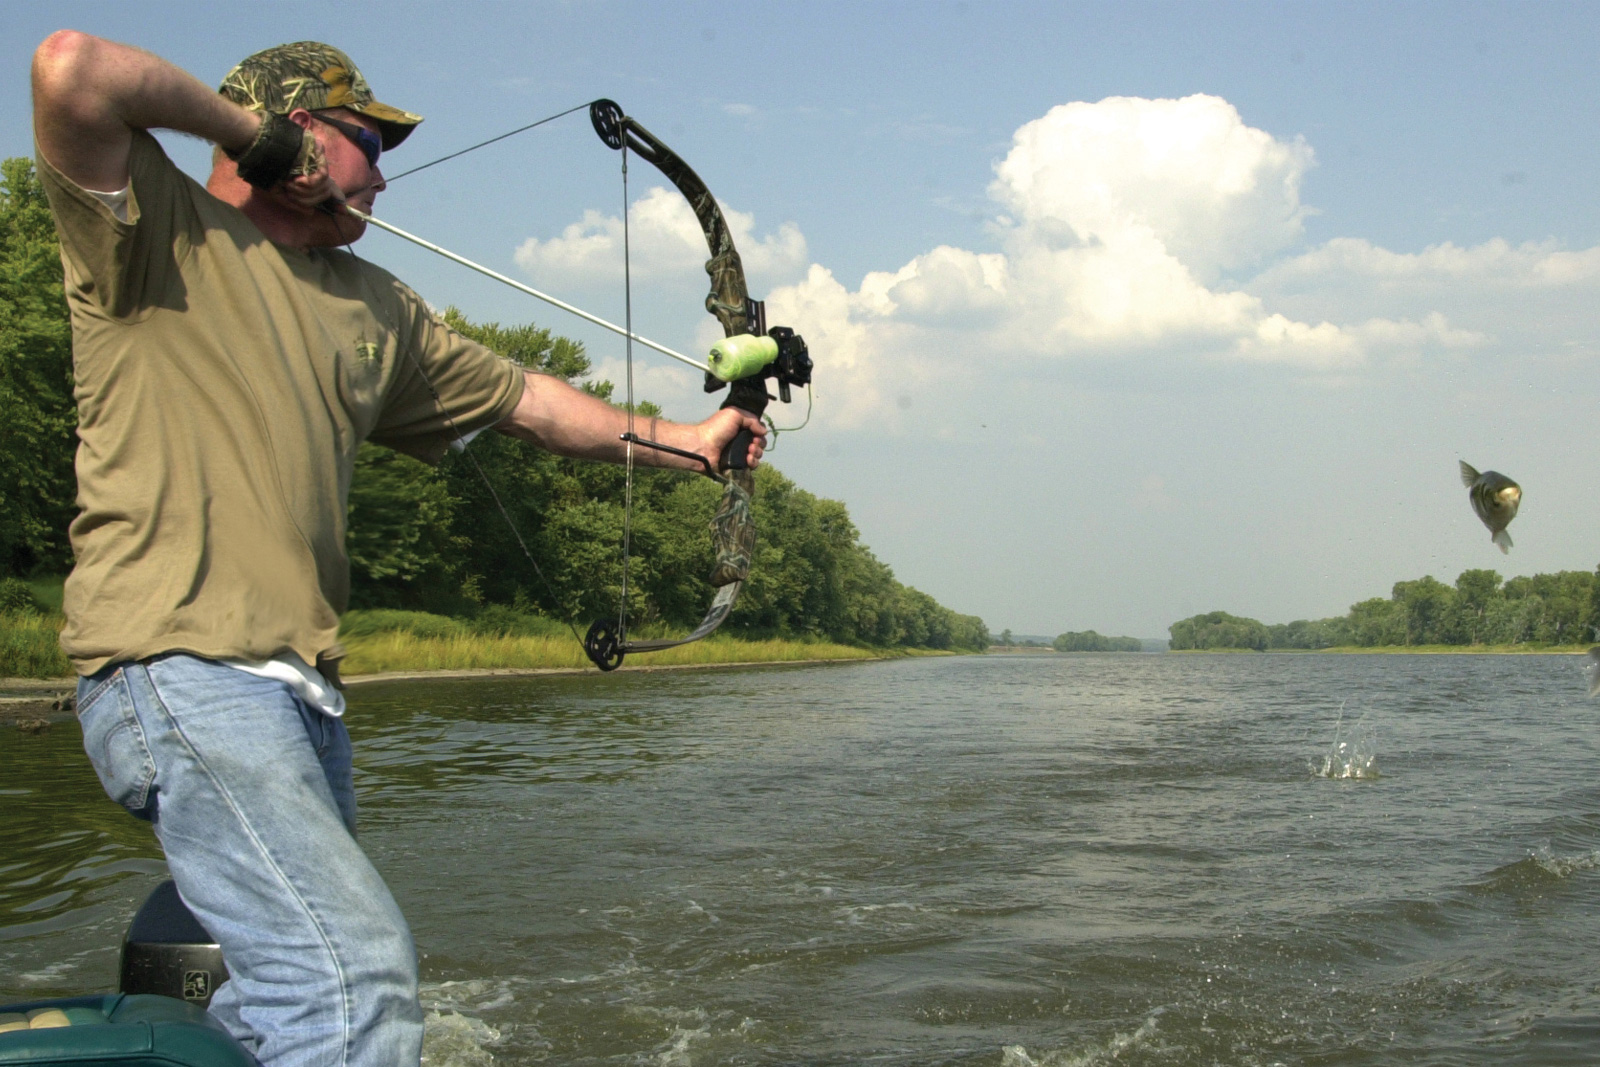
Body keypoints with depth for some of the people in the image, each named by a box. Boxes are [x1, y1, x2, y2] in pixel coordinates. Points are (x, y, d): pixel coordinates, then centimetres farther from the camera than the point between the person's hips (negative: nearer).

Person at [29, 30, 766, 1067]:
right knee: (361, 968, -21)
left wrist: (680, 439, 36)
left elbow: (523, 397, 32)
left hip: (304, 689, 9)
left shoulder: (375, 305, 24)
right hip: (180, 667, -8)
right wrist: (243, 124, -1)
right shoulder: (159, 231, 2)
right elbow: (74, 72, -16)